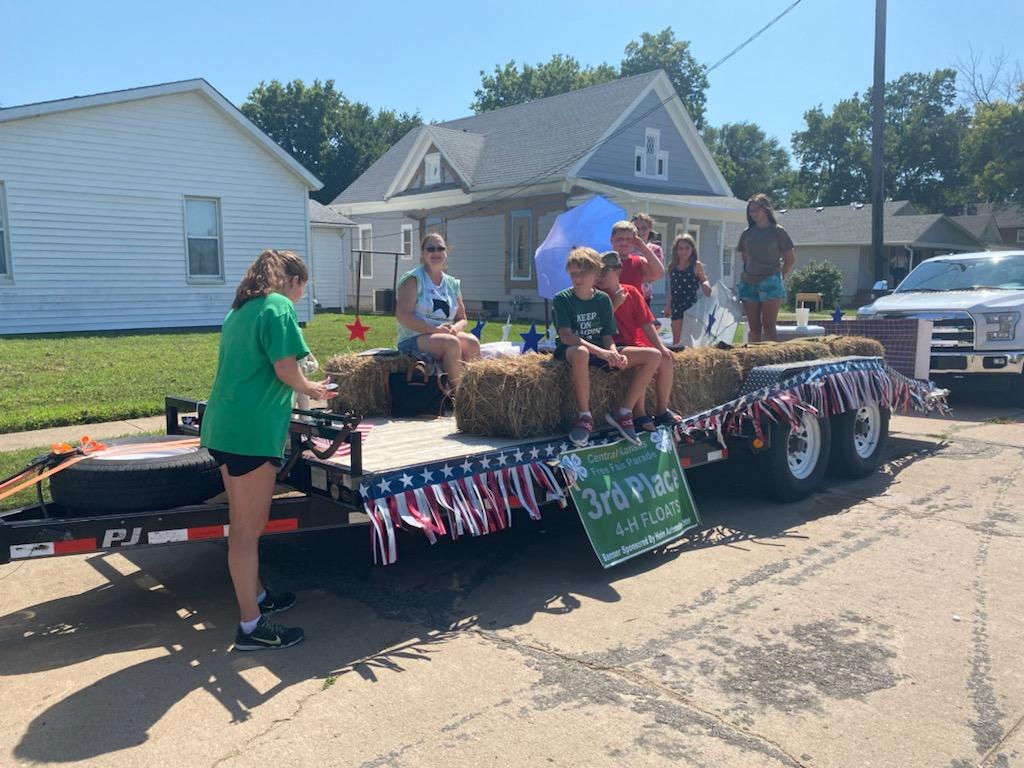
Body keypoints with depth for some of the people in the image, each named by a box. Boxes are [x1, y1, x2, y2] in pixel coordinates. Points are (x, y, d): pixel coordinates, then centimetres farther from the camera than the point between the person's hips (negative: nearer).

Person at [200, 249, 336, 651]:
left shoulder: (238, 310, 19)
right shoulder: (279, 307, -8)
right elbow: (286, 370, -15)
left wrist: (301, 389, 24)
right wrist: (312, 389, 5)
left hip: (224, 425, 9)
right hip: (253, 430, -9)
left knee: (243, 522, 19)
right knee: (249, 528, -3)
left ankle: (255, 596, 35)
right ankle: (251, 626, 5)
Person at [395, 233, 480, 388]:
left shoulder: (452, 283, 15)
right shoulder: (413, 279, -3)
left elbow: (462, 319, 17)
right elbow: (402, 315, -14)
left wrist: (455, 328, -9)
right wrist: (434, 329, -21)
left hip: (445, 335, 5)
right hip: (412, 340, -5)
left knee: (472, 341, -24)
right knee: (451, 343, -32)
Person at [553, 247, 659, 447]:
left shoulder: (603, 299, 6)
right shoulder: (562, 299, -8)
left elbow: (607, 336, 3)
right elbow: (565, 336, -21)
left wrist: (615, 354, -22)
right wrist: (600, 352, -32)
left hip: (602, 352, 6)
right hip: (570, 352, -5)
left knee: (652, 356, -7)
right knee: (581, 352, -45)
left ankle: (623, 412, -5)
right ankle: (584, 416, -28)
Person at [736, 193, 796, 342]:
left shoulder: (777, 231, 2)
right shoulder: (747, 233, 12)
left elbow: (790, 259, 6)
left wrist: (781, 277, 2)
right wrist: (746, 275, 11)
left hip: (770, 281, -4)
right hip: (749, 283, 4)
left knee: (768, 326, -11)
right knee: (753, 327, 5)